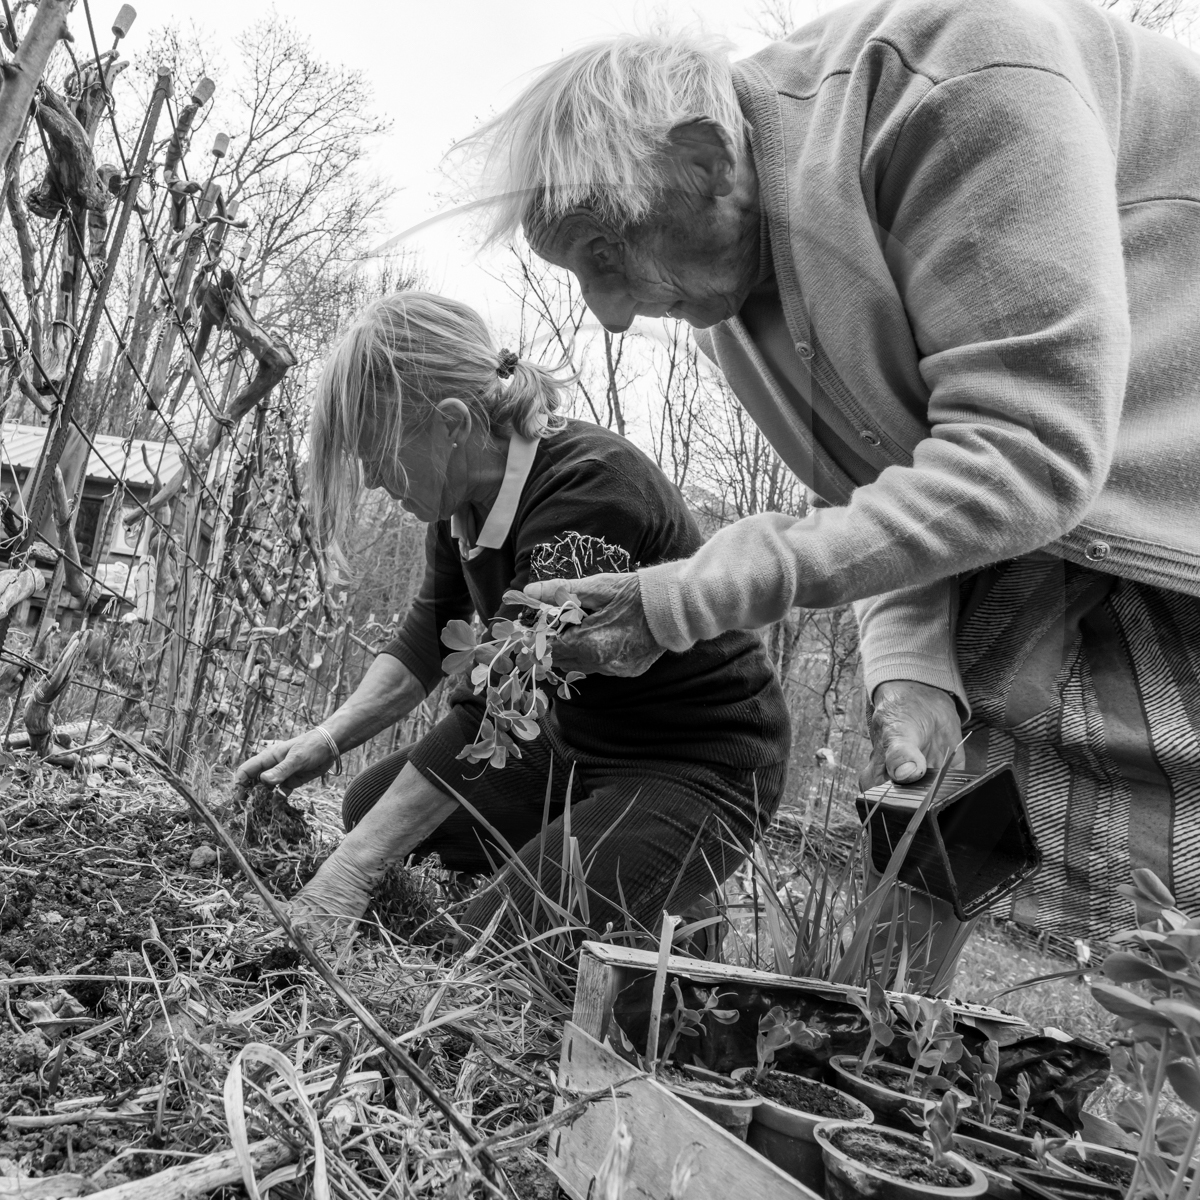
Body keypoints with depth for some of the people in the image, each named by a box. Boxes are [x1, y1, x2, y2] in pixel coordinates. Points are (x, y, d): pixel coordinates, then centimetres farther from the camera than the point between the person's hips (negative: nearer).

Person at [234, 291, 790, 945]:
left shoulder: (591, 490, -30)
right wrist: (327, 738, -6)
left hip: (702, 765, -8)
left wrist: (351, 871, -28)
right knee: (371, 802, 6)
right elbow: (427, 639, 8)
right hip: (576, 739, 9)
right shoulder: (464, 497, -3)